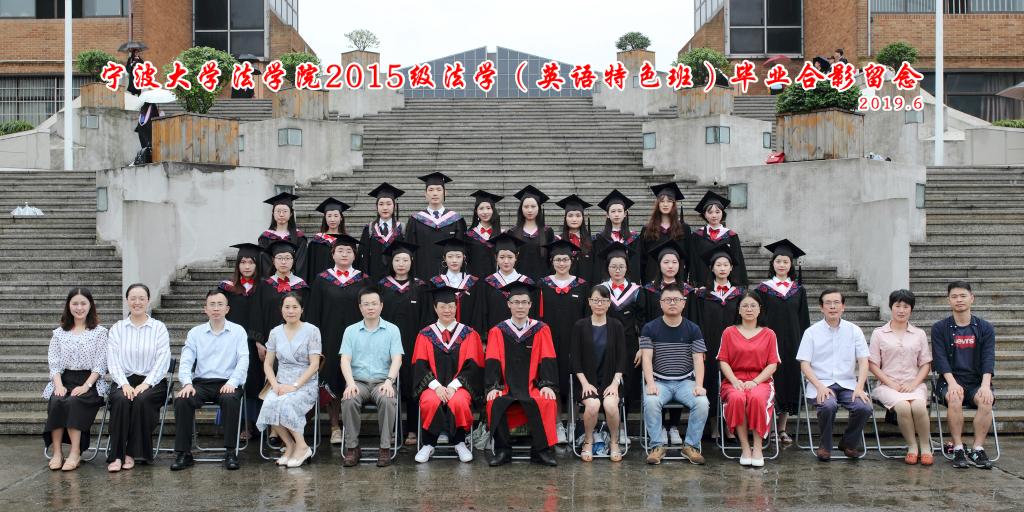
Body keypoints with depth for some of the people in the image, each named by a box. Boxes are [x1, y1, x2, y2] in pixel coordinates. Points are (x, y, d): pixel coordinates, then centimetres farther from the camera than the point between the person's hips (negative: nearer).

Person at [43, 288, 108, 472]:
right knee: (56, 402, -30)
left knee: (73, 402, -33)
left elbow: (100, 364, 0)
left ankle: (75, 453, -31)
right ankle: (57, 452, -27)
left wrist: (86, 386, -14)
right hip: (64, 380, 3)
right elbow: (53, 362, 8)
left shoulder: (99, 332, 8)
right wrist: (59, 385, -10)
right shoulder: (59, 333, 17)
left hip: (90, 382, -3)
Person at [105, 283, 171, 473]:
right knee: (121, 399, -31)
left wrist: (146, 384, -16)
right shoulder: (116, 329, 12)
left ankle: (133, 453, -22)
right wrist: (124, 384, -15)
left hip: (152, 382, -1)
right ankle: (116, 455, -30)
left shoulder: (159, 328, 8)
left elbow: (163, 359, -3)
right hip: (125, 381, 1)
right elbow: (112, 360, 2)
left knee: (142, 399, -33)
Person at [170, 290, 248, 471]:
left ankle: (230, 452, -26)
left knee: (230, 399, -35)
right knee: (181, 400, -28)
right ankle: (183, 453, -19)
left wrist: (232, 382, -19)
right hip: (201, 382, 2)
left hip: (227, 383, -2)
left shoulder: (238, 331, 7)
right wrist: (187, 383, -14)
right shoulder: (195, 333, 13)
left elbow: (243, 360, -3)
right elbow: (186, 361, 5)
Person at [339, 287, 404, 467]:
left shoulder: (392, 330, 7)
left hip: (382, 381, -1)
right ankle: (352, 447, -18)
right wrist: (350, 383, -16)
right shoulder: (351, 331, 11)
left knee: (388, 400, -34)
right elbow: (345, 360, 1)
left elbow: (396, 359, -2)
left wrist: (389, 381, -20)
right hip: (358, 381, 1)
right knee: (348, 400, -31)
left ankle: (385, 447, -22)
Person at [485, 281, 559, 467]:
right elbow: (492, 361, 0)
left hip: (533, 386, 0)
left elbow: (547, 360, 1)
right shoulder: (497, 331, 8)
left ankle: (541, 451, -19)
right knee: (495, 403, -31)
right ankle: (502, 451, -18)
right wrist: (493, 387, -14)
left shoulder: (541, 330, 8)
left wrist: (547, 385, -14)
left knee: (546, 402, -32)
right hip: (506, 387, 0)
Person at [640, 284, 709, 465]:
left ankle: (691, 445, -9)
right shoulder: (650, 328, 4)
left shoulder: (693, 329, 7)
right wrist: (650, 384, -20)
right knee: (651, 401, -33)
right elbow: (647, 358, -5)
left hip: (685, 381, 1)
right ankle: (657, 446, -16)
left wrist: (699, 385, -16)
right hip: (659, 381, -1)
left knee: (702, 402, -27)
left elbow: (698, 359, 0)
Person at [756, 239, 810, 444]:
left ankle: (782, 428, 12)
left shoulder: (798, 290, 9)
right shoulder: (763, 289, 2)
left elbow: (804, 320, 10)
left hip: (792, 344, 3)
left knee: (790, 382, 4)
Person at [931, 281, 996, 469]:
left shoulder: (985, 328, 9)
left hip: (977, 381, 1)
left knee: (986, 400, -31)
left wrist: (985, 385, -19)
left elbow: (988, 358, -2)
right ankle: (958, 449, -27)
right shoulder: (940, 328, 6)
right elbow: (940, 358, -5)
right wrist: (952, 383, -22)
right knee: (954, 398, -34)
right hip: (950, 381, -1)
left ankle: (978, 450, -23)